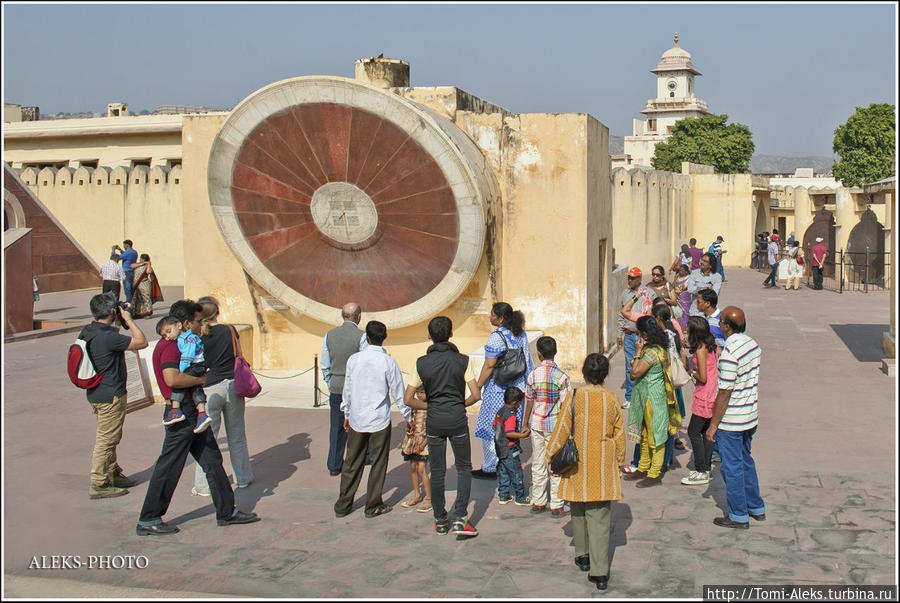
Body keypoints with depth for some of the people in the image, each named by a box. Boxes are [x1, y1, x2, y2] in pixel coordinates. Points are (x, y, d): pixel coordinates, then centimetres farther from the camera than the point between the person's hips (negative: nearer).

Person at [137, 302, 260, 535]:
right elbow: (172, 378, -31)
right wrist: (200, 379, -17)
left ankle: (227, 511, 20)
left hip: (193, 413, 10)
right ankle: (148, 521, 9)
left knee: (212, 460, 13)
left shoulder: (176, 344, 17)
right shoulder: (169, 347, -16)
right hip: (181, 413, -10)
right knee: (169, 467, -2)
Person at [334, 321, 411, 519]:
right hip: (380, 421, -3)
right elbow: (398, 393, -4)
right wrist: (409, 417, 7)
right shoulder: (388, 362, -10)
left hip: (356, 419, 3)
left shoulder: (354, 359, -2)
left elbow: (347, 389, 7)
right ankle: (373, 506, 15)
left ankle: (343, 505, 18)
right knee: (378, 463, 9)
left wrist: (346, 414, 20)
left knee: (352, 463, 12)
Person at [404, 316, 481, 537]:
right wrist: (461, 405, 9)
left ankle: (440, 520, 18)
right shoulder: (462, 360, -6)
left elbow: (408, 399, -3)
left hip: (433, 421, 1)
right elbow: (476, 395, -9)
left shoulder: (421, 363, -3)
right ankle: (459, 517, -1)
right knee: (464, 468, 11)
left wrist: (429, 407, 11)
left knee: (437, 471, 11)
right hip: (457, 420, -1)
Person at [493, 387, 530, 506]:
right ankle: (520, 498, 11)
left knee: (503, 473, 16)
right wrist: (522, 435, -23)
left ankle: (503, 496, 23)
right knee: (517, 474, 3)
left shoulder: (500, 411, 6)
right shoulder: (511, 416, -21)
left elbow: (494, 426, 15)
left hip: (500, 448, 9)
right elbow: (509, 433, -28)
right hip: (510, 450, -9)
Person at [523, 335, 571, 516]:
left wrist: (525, 424, 14)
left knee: (537, 465, 13)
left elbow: (529, 402, 2)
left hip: (536, 424, 3)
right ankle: (557, 506, 10)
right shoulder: (561, 376, -13)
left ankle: (537, 502, 20)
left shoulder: (533, 375, -4)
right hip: (555, 426, -3)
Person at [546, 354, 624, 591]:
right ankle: (599, 571, 0)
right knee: (599, 516, 3)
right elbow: (619, 436, 5)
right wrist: (618, 461, 18)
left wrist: (550, 457, 7)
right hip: (603, 467, 1)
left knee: (579, 511, 19)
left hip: (578, 465, -1)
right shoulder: (612, 400, -4)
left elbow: (561, 431, -5)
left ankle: (583, 556, 33)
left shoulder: (573, 398, -10)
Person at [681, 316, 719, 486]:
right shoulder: (712, 345, 6)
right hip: (714, 394, 9)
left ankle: (701, 472, 1)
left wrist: (691, 372, -2)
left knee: (693, 432, -2)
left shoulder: (700, 350, -19)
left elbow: (703, 378, -21)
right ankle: (706, 468, 21)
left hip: (704, 396, -9)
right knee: (707, 432, 15)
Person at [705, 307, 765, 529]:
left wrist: (713, 425, -14)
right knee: (745, 461, 23)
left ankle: (739, 515, 15)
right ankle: (756, 507, 34)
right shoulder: (753, 344, 2)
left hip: (731, 420, -9)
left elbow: (725, 393, -22)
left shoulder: (730, 354, -25)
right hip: (751, 416, 9)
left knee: (732, 467, 4)